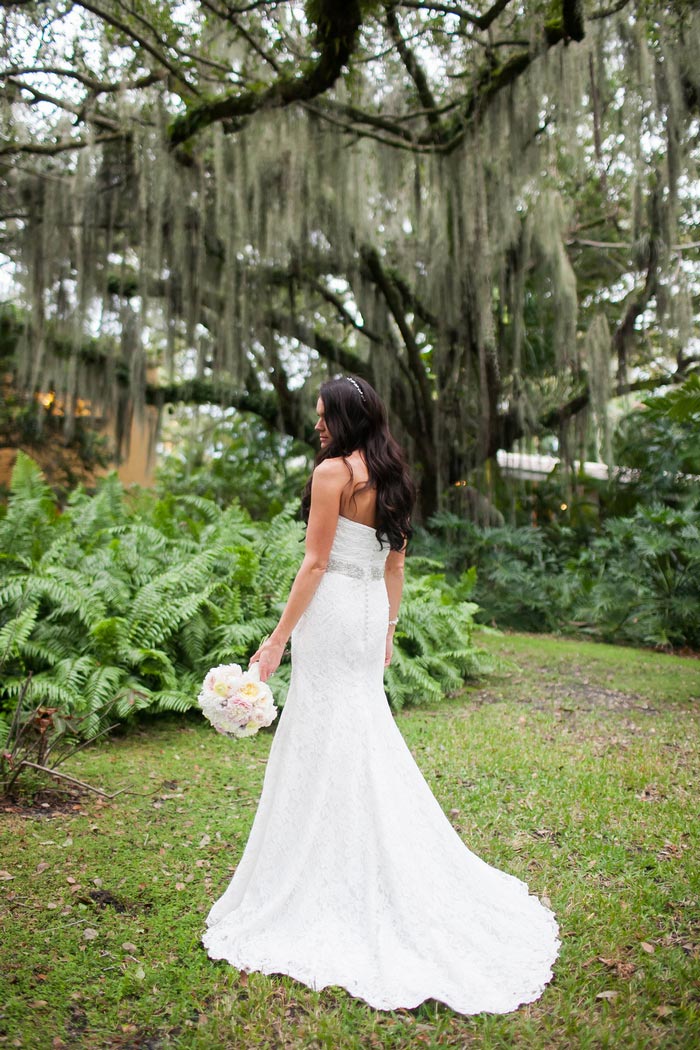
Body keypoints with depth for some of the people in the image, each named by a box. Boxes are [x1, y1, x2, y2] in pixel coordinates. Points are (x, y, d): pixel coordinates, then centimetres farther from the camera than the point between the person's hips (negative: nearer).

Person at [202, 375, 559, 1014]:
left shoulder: (333, 471, -11)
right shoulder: (392, 478, 12)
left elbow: (316, 562, -15)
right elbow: (396, 564, 14)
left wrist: (279, 639, -12)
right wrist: (388, 630, 21)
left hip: (332, 611, -8)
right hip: (372, 613, 8)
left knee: (324, 741, 2)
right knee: (368, 736, 18)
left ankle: (329, 892, 15)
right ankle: (399, 877, 30)